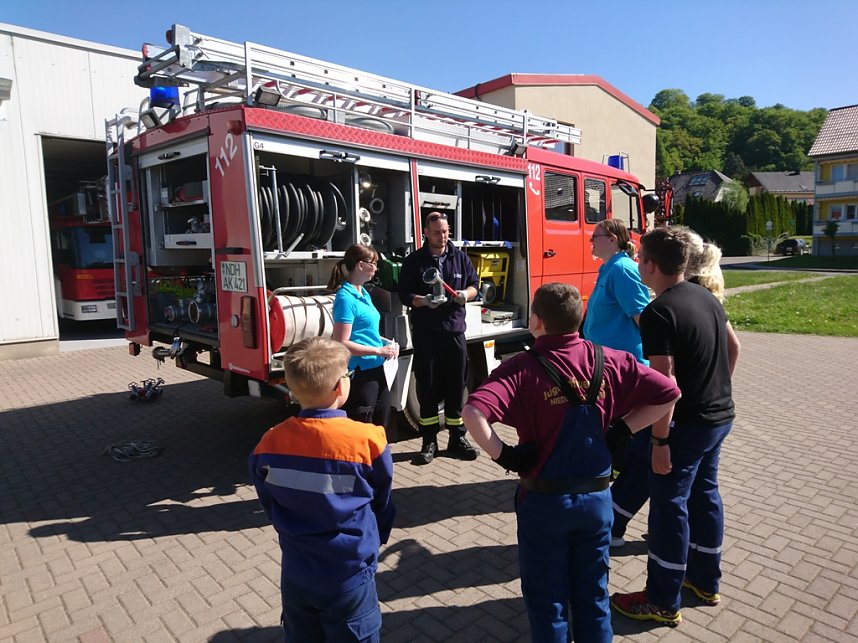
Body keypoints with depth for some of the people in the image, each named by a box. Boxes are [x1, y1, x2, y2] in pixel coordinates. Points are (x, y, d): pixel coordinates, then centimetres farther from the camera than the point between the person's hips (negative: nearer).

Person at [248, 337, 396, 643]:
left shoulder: (269, 445, -13)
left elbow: (271, 508, 2)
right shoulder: (368, 440, -22)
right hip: (350, 575, -3)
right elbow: (382, 503, -5)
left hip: (296, 575, 3)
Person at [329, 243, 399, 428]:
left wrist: (386, 342, 6)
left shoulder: (364, 293, 11)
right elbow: (342, 343, -21)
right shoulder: (345, 298, -17)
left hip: (377, 370, 9)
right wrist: (379, 351, -19)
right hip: (360, 373, -9)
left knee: (380, 424, 22)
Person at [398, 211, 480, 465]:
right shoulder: (414, 261, 2)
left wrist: (466, 294, -9)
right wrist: (424, 301, -22)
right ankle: (429, 442, 15)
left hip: (455, 330, 2)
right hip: (425, 333, -2)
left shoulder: (460, 257, 9)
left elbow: (474, 284, 14)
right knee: (427, 387, 4)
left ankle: (457, 439, 19)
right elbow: (405, 295, -2)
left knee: (456, 386, 6)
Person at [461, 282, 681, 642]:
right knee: (593, 595, 22)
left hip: (544, 501, -4)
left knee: (547, 601, 17)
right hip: (597, 496, 4)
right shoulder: (609, 361, -6)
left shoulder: (522, 369, -20)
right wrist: (622, 431, 2)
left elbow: (472, 412, -33)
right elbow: (668, 394, -1)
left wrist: (501, 454, -19)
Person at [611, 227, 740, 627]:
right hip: (720, 414, 9)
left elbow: (663, 382, -25)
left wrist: (660, 440, -20)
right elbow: (734, 347, 16)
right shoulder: (706, 297, 5)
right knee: (704, 492, 21)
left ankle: (663, 603, 16)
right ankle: (705, 581, 37)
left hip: (687, 422, -9)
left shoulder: (658, 313, -22)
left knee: (669, 504, 3)